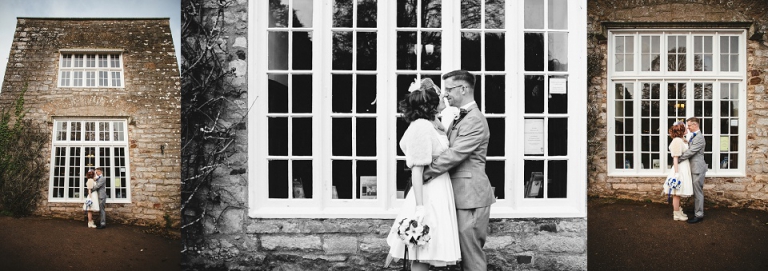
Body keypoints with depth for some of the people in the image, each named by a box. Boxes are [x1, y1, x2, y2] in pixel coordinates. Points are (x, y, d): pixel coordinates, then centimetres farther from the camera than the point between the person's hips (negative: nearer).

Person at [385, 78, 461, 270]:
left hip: (438, 194, 9)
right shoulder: (421, 127, -17)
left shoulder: (432, 124, 10)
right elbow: (417, 170, -20)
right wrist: (419, 206, -21)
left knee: (424, 254, 13)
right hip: (429, 196, -9)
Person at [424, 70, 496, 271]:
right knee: (467, 251, 15)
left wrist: (425, 173, -16)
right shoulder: (460, 117, 17)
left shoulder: (474, 120, -16)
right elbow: (450, 149, 14)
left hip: (471, 195, -10)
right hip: (462, 194, 10)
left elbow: (454, 155, -21)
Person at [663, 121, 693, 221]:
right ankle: (676, 215, 4)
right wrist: (676, 172, -21)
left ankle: (678, 211, 25)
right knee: (677, 193, -2)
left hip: (683, 169, 10)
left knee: (678, 193, 16)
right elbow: (675, 158, -20)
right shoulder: (677, 141, -17)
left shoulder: (681, 140, 12)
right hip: (680, 169, -10)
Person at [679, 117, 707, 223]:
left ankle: (699, 215, -1)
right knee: (696, 191, 20)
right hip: (694, 168, 10)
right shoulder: (694, 136, 14)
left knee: (698, 192, -5)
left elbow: (690, 152, -20)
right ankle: (696, 209, 32)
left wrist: (679, 158, -12)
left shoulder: (699, 138, -18)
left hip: (698, 168, -10)